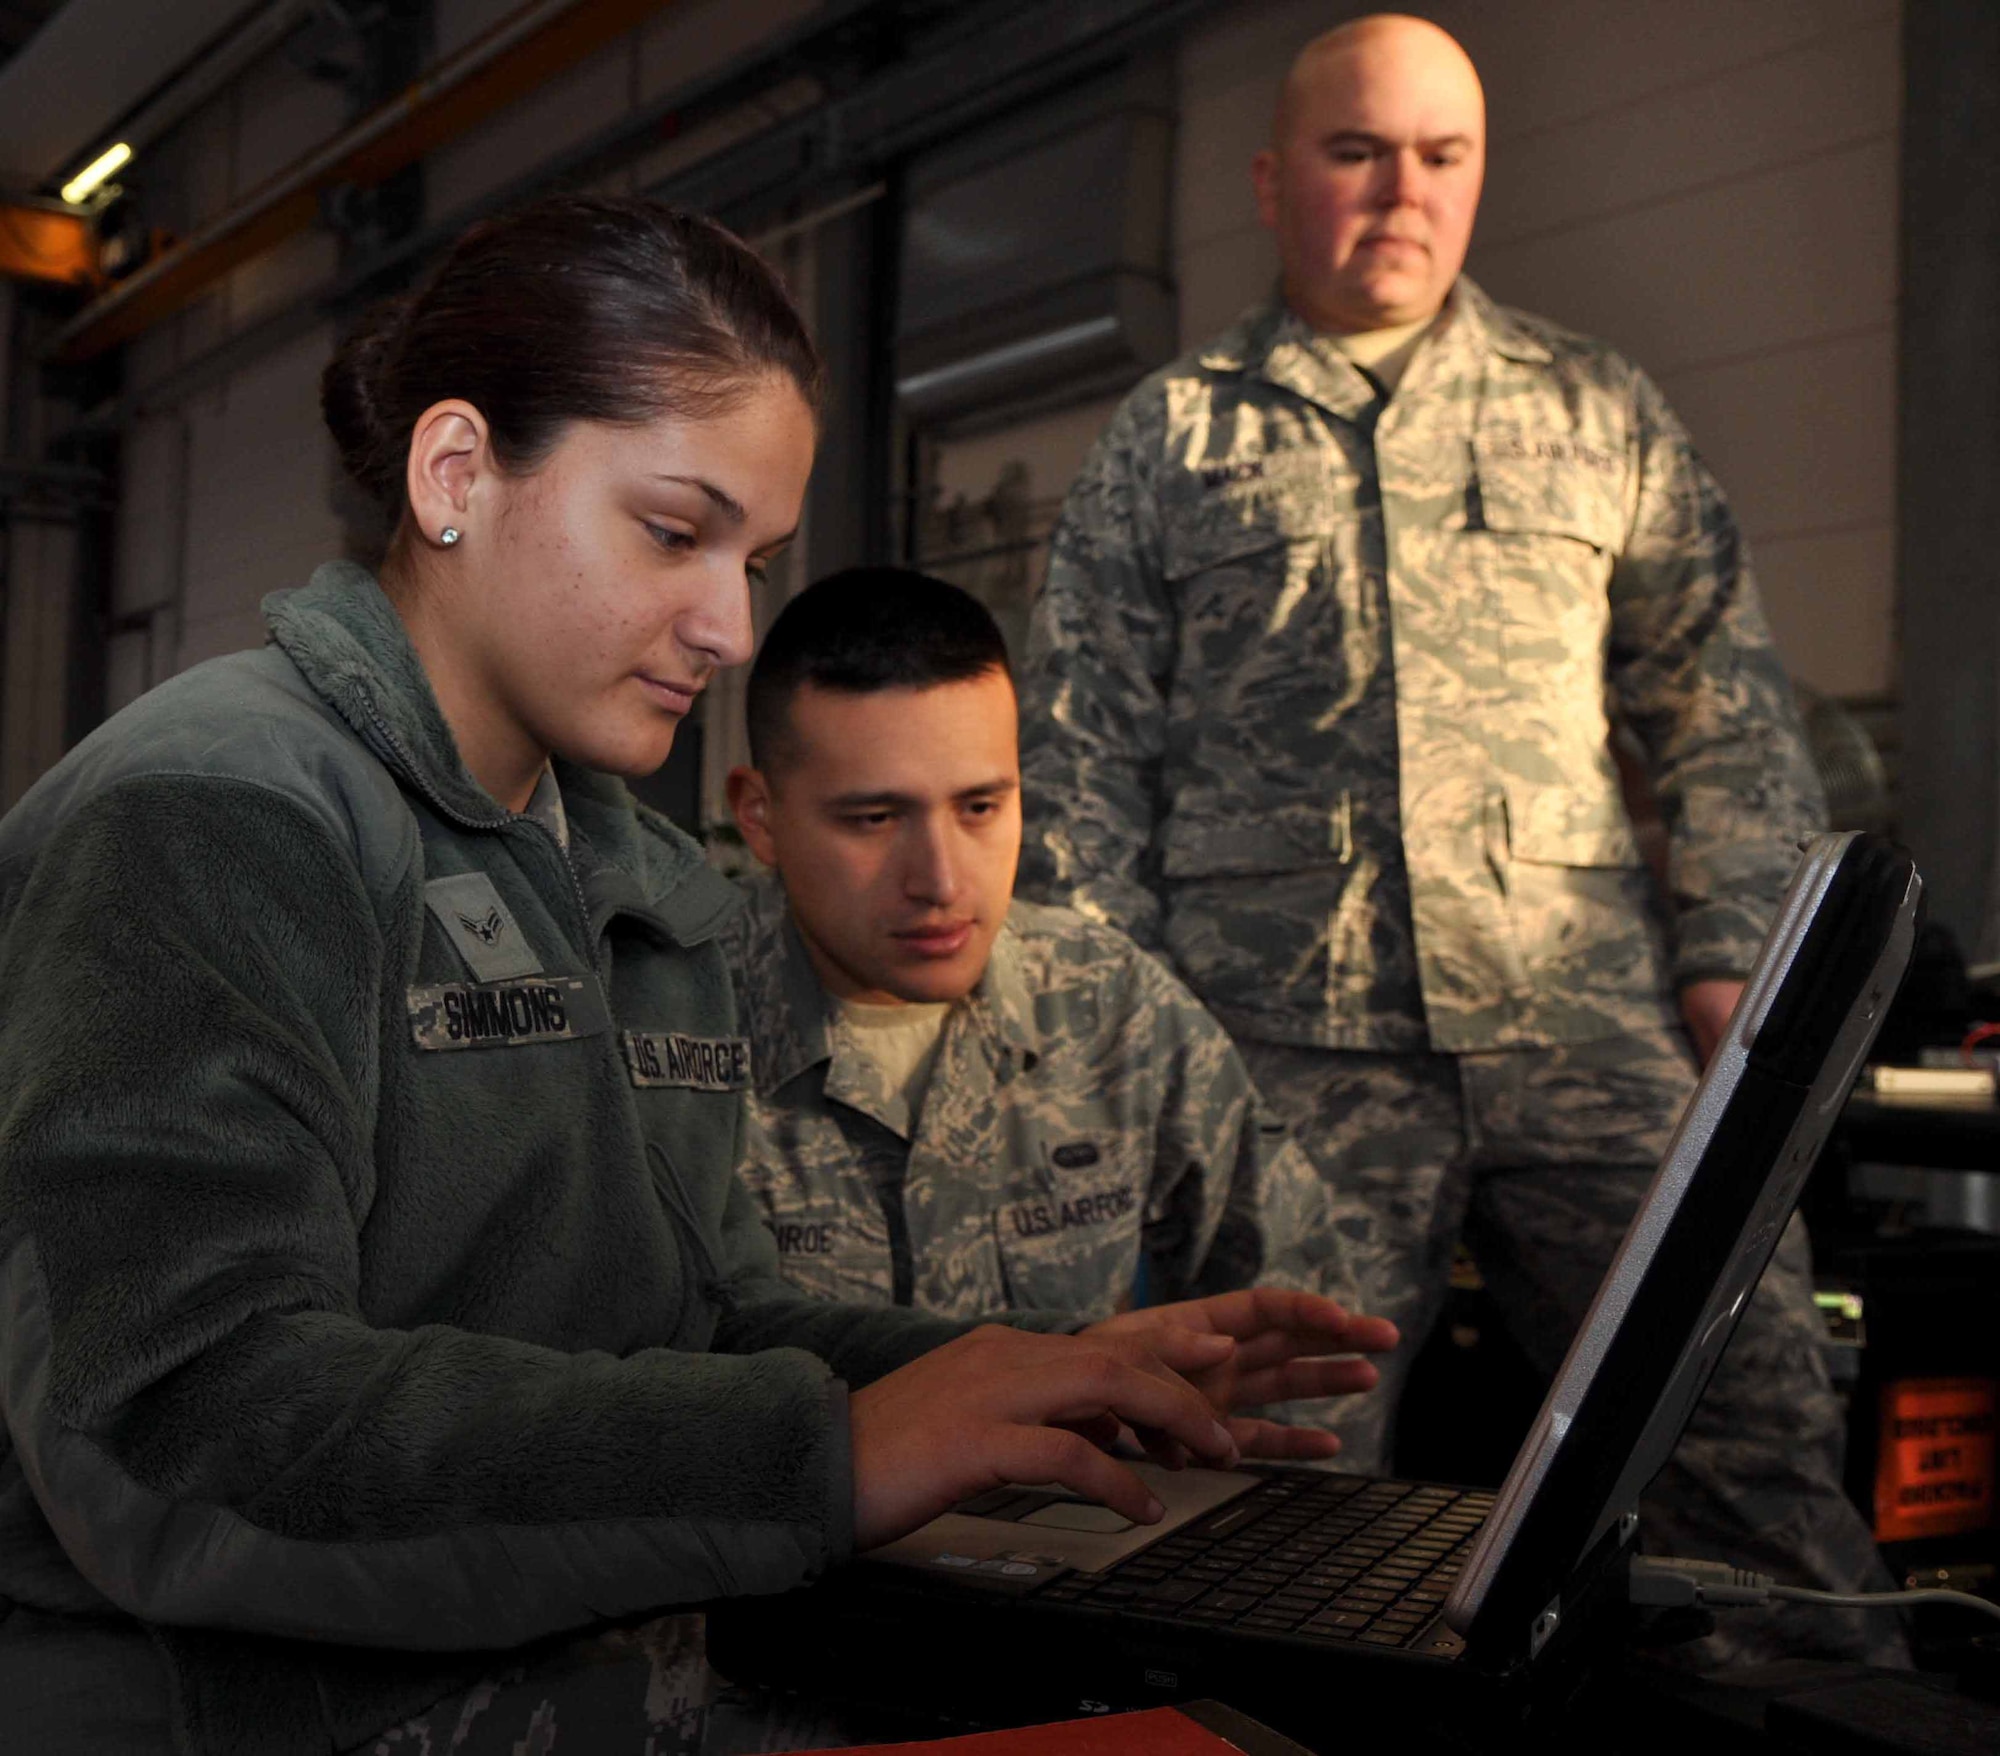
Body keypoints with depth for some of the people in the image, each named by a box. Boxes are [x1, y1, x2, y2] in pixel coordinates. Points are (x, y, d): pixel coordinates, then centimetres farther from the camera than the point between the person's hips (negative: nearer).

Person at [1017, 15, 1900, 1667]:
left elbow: (1728, 709, 14)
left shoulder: (1600, 413, 16)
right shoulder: (1167, 443, 14)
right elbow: (1083, 757, 10)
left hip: (1590, 1021, 1)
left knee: (1753, 1418, -6)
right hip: (1292, 1039, 0)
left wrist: (1737, 947, 1)